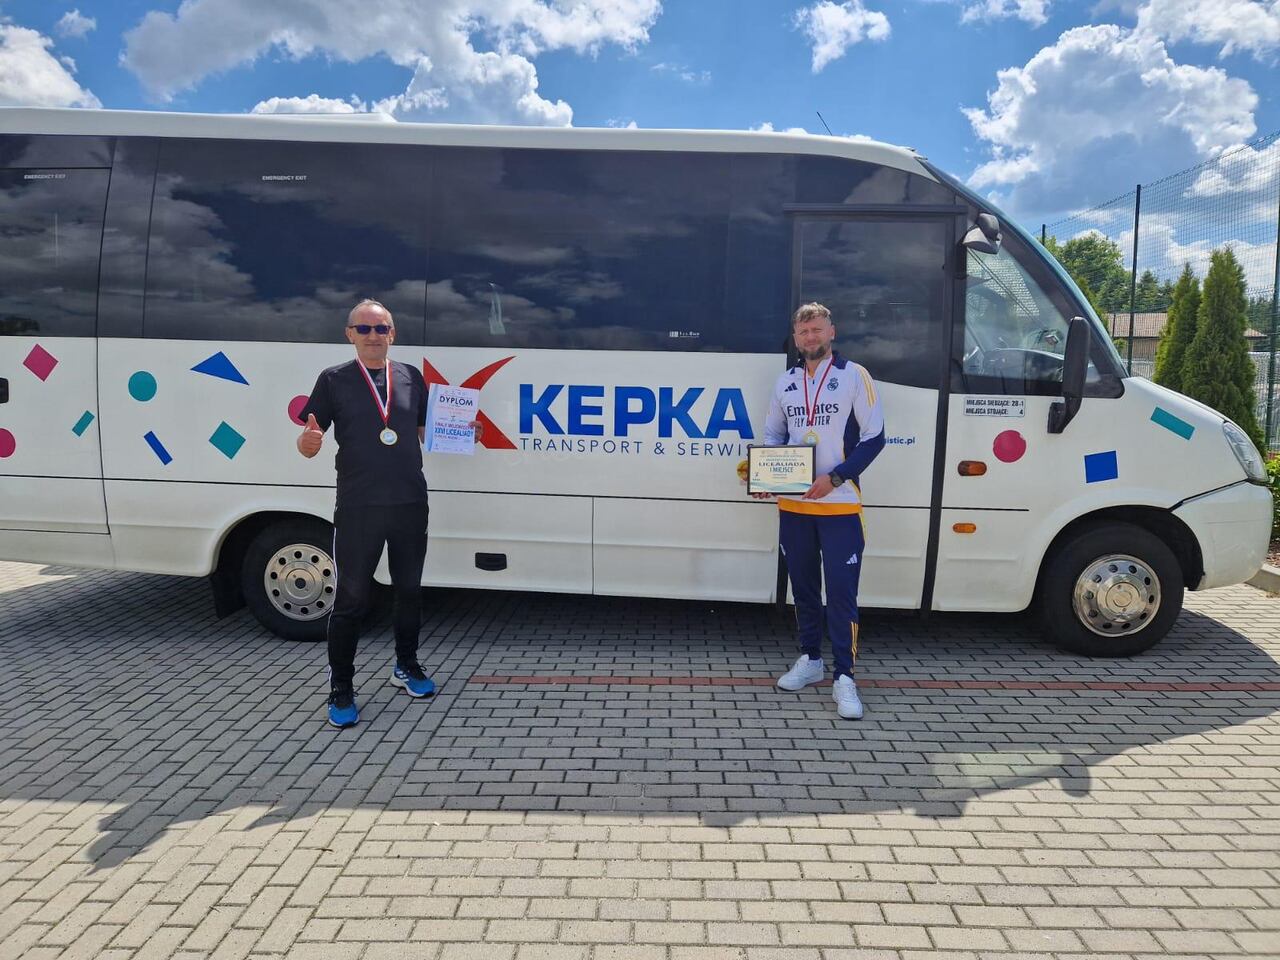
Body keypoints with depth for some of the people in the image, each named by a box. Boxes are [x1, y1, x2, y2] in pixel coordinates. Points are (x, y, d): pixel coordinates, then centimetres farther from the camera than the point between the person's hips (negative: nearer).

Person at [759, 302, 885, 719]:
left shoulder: (854, 376, -3)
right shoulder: (785, 382, 10)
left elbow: (874, 437, -6)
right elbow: (773, 436, 19)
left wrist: (835, 478, -17)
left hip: (839, 505, -5)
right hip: (793, 505, 5)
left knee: (841, 592, -5)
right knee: (803, 586, 14)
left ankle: (843, 676, 2)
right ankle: (810, 659, 29)